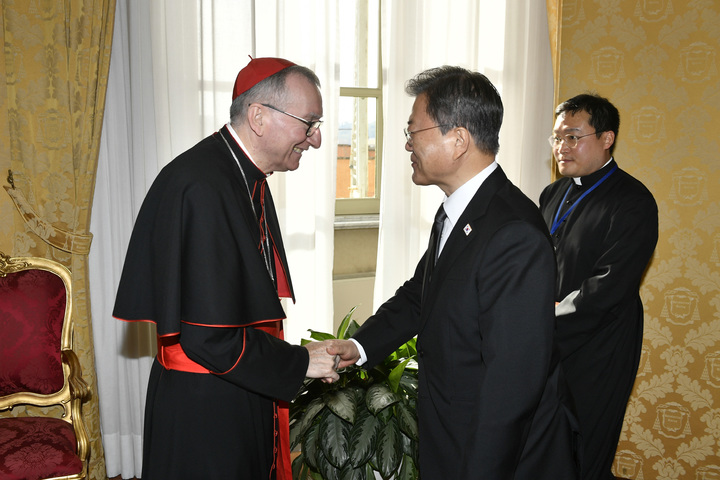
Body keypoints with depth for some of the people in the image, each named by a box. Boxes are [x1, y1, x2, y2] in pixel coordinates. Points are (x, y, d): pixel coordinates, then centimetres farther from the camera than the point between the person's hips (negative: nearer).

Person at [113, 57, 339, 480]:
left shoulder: (250, 179, 6)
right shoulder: (202, 187, -25)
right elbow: (210, 337, -27)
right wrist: (299, 362, -15)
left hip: (248, 397, 9)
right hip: (205, 409, -9)